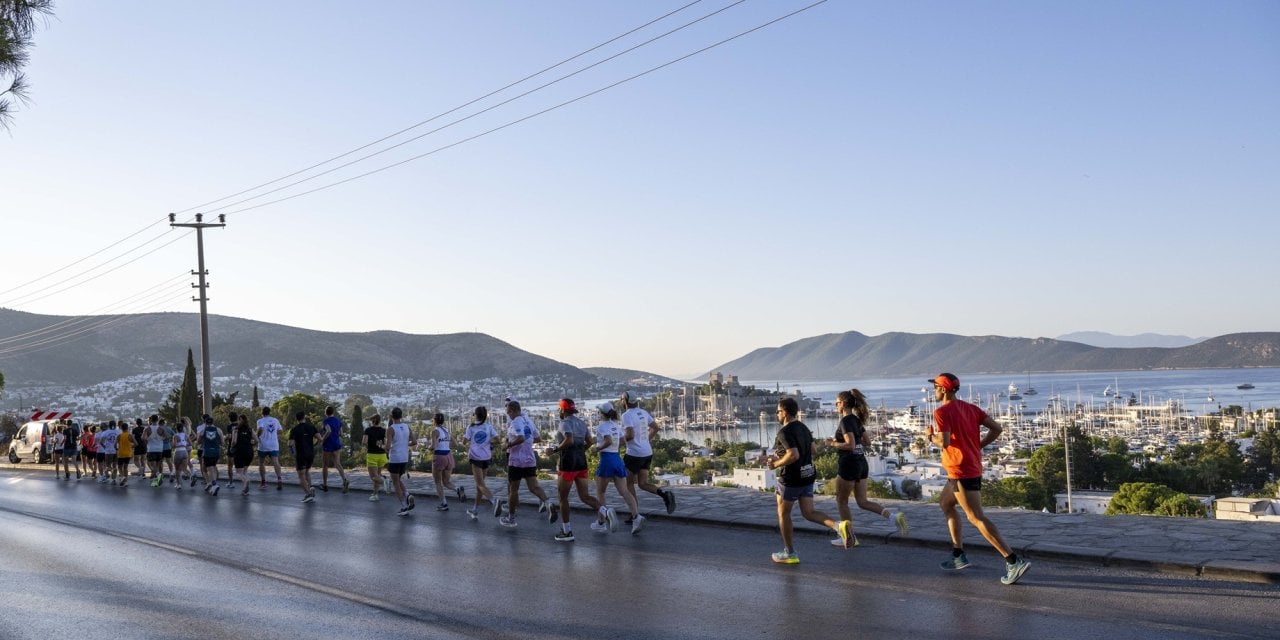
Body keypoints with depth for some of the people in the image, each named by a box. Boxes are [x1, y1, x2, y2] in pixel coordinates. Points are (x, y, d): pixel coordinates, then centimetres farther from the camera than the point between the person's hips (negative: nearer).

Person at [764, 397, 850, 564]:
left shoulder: (785, 432, -19)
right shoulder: (803, 428, 9)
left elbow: (793, 455, -29)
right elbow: (811, 449, 18)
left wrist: (776, 464, -14)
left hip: (790, 479, -8)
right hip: (807, 475, 8)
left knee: (783, 514, 10)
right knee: (809, 513, 9)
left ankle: (789, 553, 18)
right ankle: (839, 526, -16)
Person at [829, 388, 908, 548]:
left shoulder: (845, 421, -15)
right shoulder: (857, 420, 12)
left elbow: (850, 445, -24)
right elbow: (868, 442, 17)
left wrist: (835, 444, -9)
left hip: (849, 464, -8)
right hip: (862, 463, 8)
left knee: (841, 502, 8)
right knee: (862, 502, 10)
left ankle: (850, 538, 13)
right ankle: (894, 516, -7)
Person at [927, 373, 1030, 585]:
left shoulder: (941, 412, -13)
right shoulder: (969, 408, 11)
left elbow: (944, 442, -24)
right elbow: (997, 428, 5)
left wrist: (931, 436, -4)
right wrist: (978, 446, 12)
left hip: (960, 471, -9)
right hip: (973, 467, 9)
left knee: (977, 518, -9)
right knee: (945, 504, 24)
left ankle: (1014, 561, -16)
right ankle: (958, 555, 25)